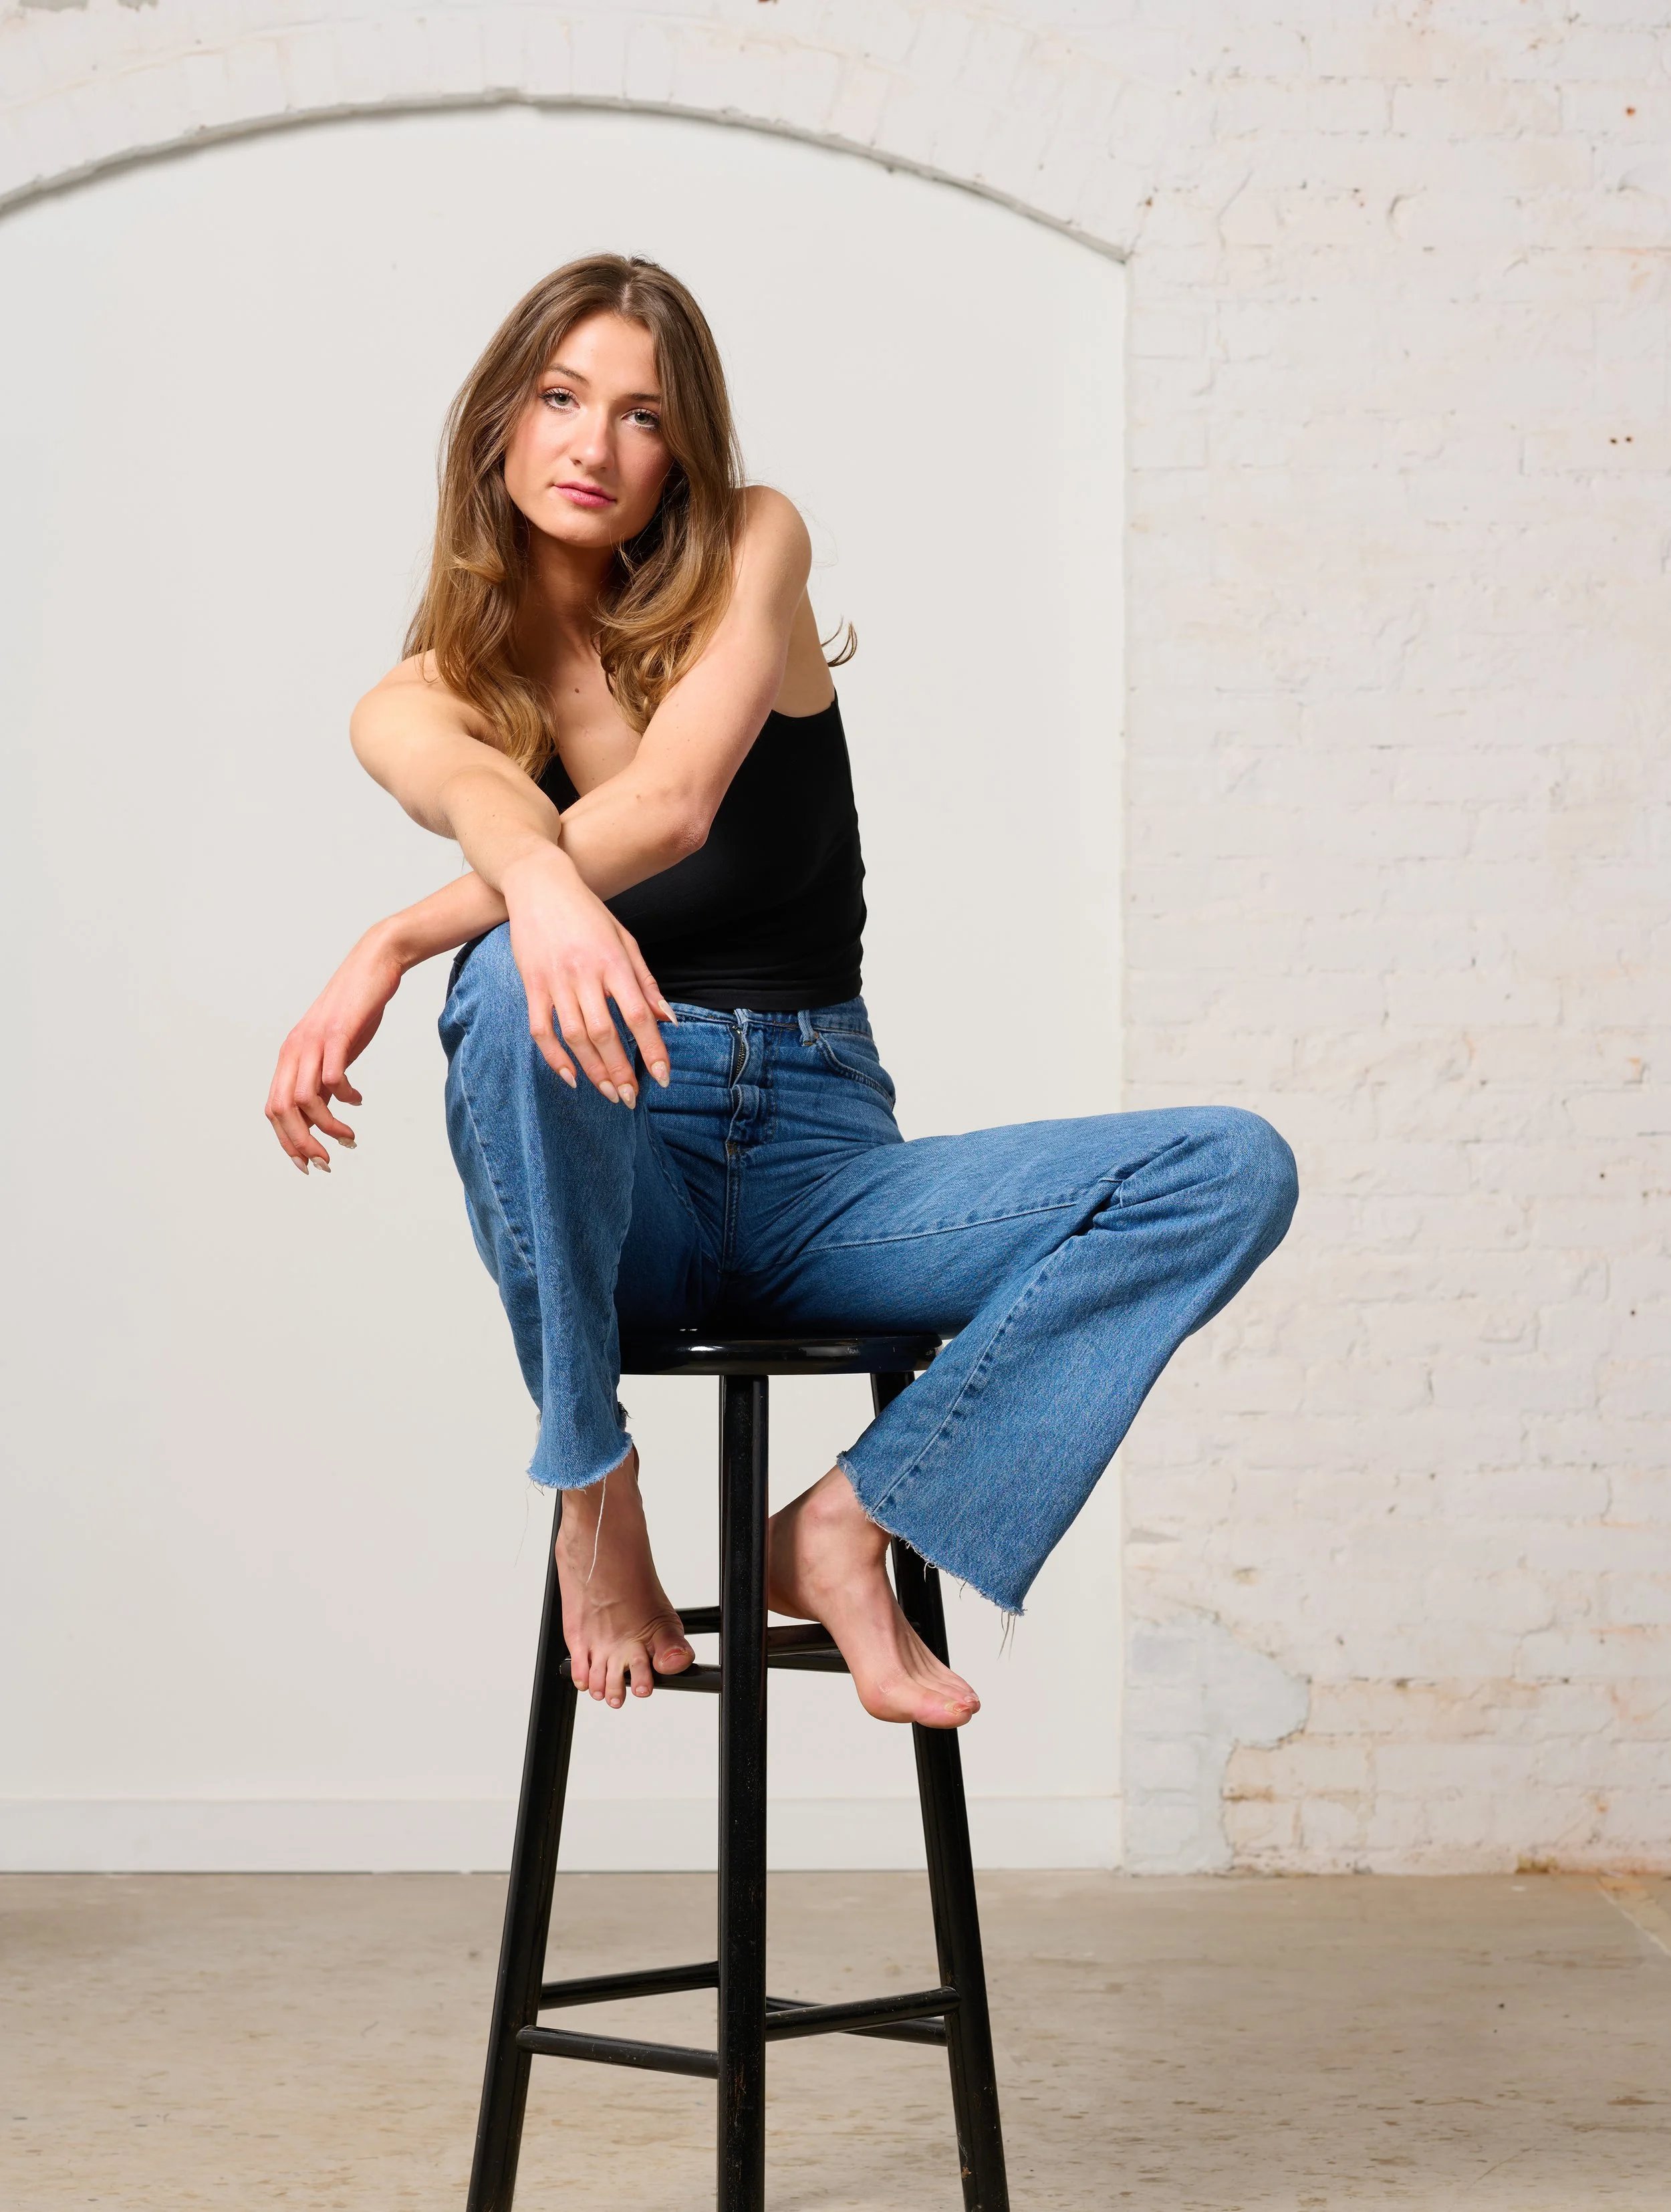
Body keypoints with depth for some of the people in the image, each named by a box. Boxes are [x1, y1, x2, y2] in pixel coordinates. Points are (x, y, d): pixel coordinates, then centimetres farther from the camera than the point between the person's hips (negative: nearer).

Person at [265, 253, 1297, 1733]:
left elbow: (671, 804, -13)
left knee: (1233, 1171, -19)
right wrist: (541, 885, -48)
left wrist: (395, 943, -22)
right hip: (610, 1189, -1)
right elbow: (482, 799, -23)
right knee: (517, 986, -37)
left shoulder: (754, 551, 5)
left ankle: (848, 1526, -18)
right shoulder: (421, 701, 4)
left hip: (818, 1169, 2)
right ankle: (594, 1492, -19)